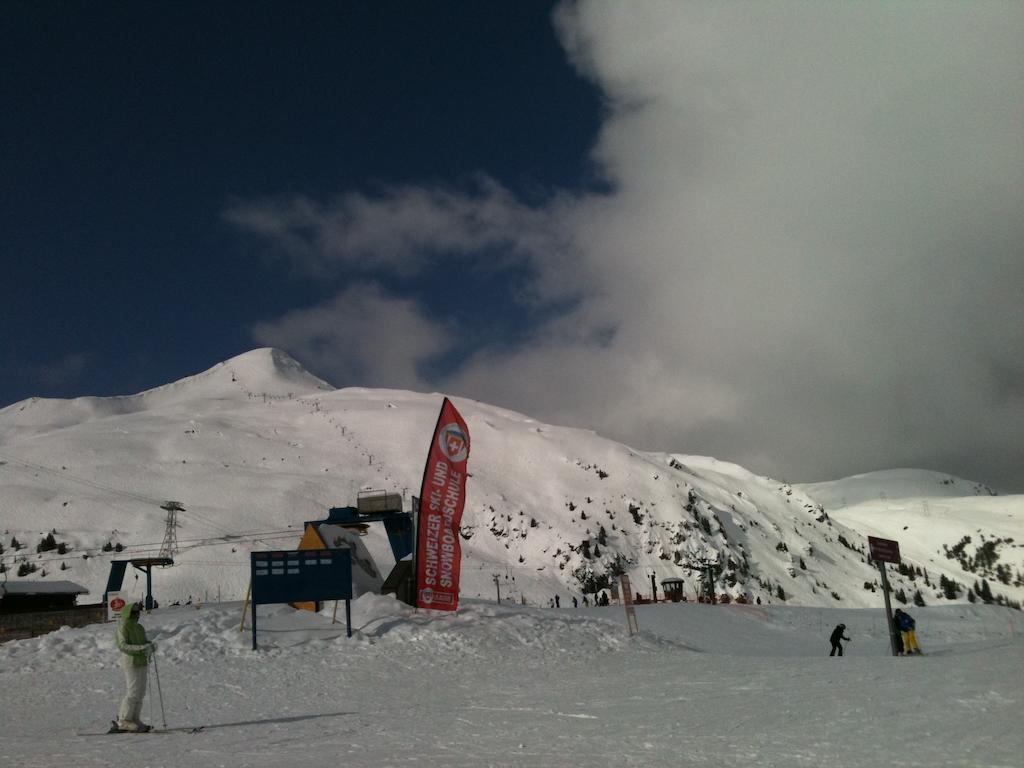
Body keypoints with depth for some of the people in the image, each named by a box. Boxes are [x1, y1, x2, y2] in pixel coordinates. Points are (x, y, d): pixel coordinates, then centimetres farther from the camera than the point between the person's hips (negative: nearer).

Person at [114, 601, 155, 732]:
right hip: (131, 662, -8)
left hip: (142, 662, 8)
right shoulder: (123, 628, -8)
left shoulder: (139, 628, 16)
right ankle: (123, 721, -3)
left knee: (140, 693, 8)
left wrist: (150, 645, -1)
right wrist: (141, 648, -26)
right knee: (133, 693, -10)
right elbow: (123, 646, -17)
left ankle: (134, 719, 14)